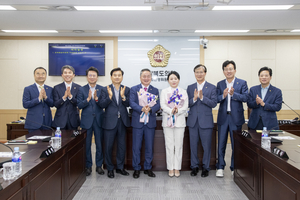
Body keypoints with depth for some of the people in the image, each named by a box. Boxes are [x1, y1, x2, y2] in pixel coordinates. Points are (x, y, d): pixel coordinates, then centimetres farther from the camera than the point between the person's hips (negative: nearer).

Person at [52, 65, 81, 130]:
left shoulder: (78, 88, 4)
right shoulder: (57, 88, 4)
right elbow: (56, 104, -4)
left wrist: (70, 96, -20)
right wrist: (64, 97, -21)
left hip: (73, 120, 1)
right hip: (60, 120, 0)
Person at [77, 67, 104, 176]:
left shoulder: (102, 89, 3)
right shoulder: (82, 89, 3)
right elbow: (79, 105, -5)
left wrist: (96, 99, -23)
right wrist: (88, 99, -20)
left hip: (99, 120, 0)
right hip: (86, 121, 0)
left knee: (100, 144, 6)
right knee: (86, 144, 7)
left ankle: (99, 165, 20)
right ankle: (88, 166, 20)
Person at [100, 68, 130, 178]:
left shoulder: (126, 89, 5)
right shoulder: (105, 89, -1)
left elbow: (128, 104, -7)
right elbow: (102, 105, -10)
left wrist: (123, 96, -24)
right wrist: (110, 96, -24)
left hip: (122, 121, 2)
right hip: (110, 121, -2)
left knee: (122, 146, 12)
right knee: (108, 147, 6)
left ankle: (120, 167, 27)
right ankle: (110, 169, 21)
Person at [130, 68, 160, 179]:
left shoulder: (155, 90, 9)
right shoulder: (134, 89, 4)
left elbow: (158, 105, -1)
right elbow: (131, 103, -8)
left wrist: (150, 109, -22)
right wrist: (141, 108, -25)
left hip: (150, 122, 2)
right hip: (137, 121, -2)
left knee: (149, 147, 9)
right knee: (136, 147, 4)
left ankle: (148, 168, 22)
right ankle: (136, 169, 17)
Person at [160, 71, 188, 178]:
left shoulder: (183, 92, 10)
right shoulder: (164, 92, 10)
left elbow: (185, 106, 0)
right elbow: (162, 105, -3)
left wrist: (177, 111, -19)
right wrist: (171, 111, -21)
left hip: (180, 121, 0)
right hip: (167, 121, 0)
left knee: (178, 145, 2)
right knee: (169, 146, 1)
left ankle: (177, 168, 11)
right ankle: (170, 168, 10)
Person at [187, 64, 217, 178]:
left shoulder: (211, 87, 1)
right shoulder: (190, 88, 9)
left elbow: (214, 103, -9)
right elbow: (187, 104, 2)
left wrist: (202, 97, -21)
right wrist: (194, 98, -17)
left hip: (206, 121, -2)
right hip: (193, 121, 3)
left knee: (206, 146, 5)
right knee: (193, 145, 9)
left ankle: (206, 168, 19)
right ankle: (194, 167, 23)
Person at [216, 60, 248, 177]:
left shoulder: (242, 83, 2)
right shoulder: (220, 84, 8)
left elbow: (245, 97, -11)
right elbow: (216, 99, 0)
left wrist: (233, 94, -25)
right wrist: (223, 95, -20)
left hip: (236, 117, -1)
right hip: (223, 117, 2)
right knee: (221, 143, 5)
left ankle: (234, 168, 20)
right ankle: (220, 167, 14)